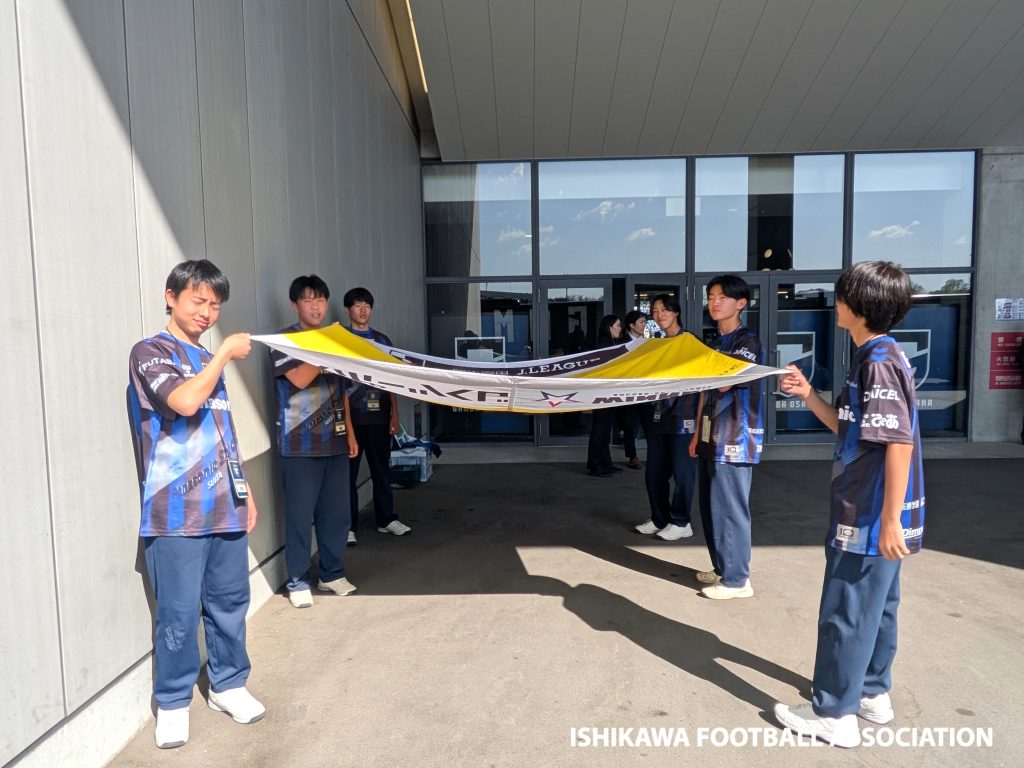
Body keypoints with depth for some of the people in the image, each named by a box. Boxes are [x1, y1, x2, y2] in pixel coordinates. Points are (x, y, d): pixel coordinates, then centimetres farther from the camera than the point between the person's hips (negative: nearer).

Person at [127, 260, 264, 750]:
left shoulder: (210, 362, 17)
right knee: (179, 613, 2)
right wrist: (225, 354, -11)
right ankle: (172, 702, 20)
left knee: (229, 602, 13)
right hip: (176, 514, -6)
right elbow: (184, 402, -23)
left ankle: (228, 684, 28)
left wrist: (246, 492, 18)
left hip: (225, 509, 6)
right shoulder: (150, 352, -3)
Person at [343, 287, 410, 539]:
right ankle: (348, 525, 11)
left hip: (378, 416, 3)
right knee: (348, 472, 2)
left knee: (381, 469, 11)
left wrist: (394, 413, 5)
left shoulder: (382, 340, 12)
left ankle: (386, 519, 22)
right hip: (351, 416, -3)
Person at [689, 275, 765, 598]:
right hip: (712, 437, 8)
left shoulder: (748, 341, -10)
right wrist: (697, 435, 17)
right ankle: (722, 568, 26)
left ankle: (737, 580, 7)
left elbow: (724, 383, -23)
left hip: (735, 439, -8)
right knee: (711, 507, 13)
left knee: (730, 509, -4)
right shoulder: (715, 342, 16)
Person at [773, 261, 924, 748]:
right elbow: (851, 430, 17)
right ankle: (872, 694, 35)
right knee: (874, 607, 20)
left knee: (844, 614, 0)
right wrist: (808, 395, 7)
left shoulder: (879, 362, -20)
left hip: (872, 517, -10)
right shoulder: (875, 359, 11)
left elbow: (899, 442, -25)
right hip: (872, 515, 10)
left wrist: (890, 519, -24)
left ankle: (833, 714, 12)